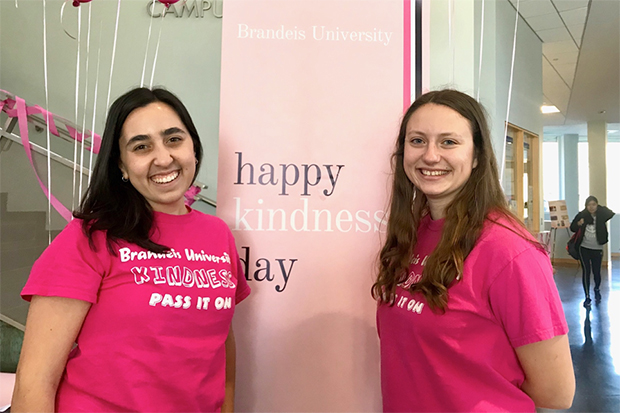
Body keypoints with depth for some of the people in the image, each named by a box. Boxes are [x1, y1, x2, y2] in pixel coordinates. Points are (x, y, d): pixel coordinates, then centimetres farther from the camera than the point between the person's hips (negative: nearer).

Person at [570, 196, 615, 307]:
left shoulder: (602, 214, -4)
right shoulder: (581, 215, -4)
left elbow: (613, 215, -18)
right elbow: (572, 228, 2)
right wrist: (578, 224, -17)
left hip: (597, 249, 0)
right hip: (584, 248, 0)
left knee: (596, 272, 7)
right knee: (586, 271, -2)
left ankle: (597, 289, 39)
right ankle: (587, 298, 8)